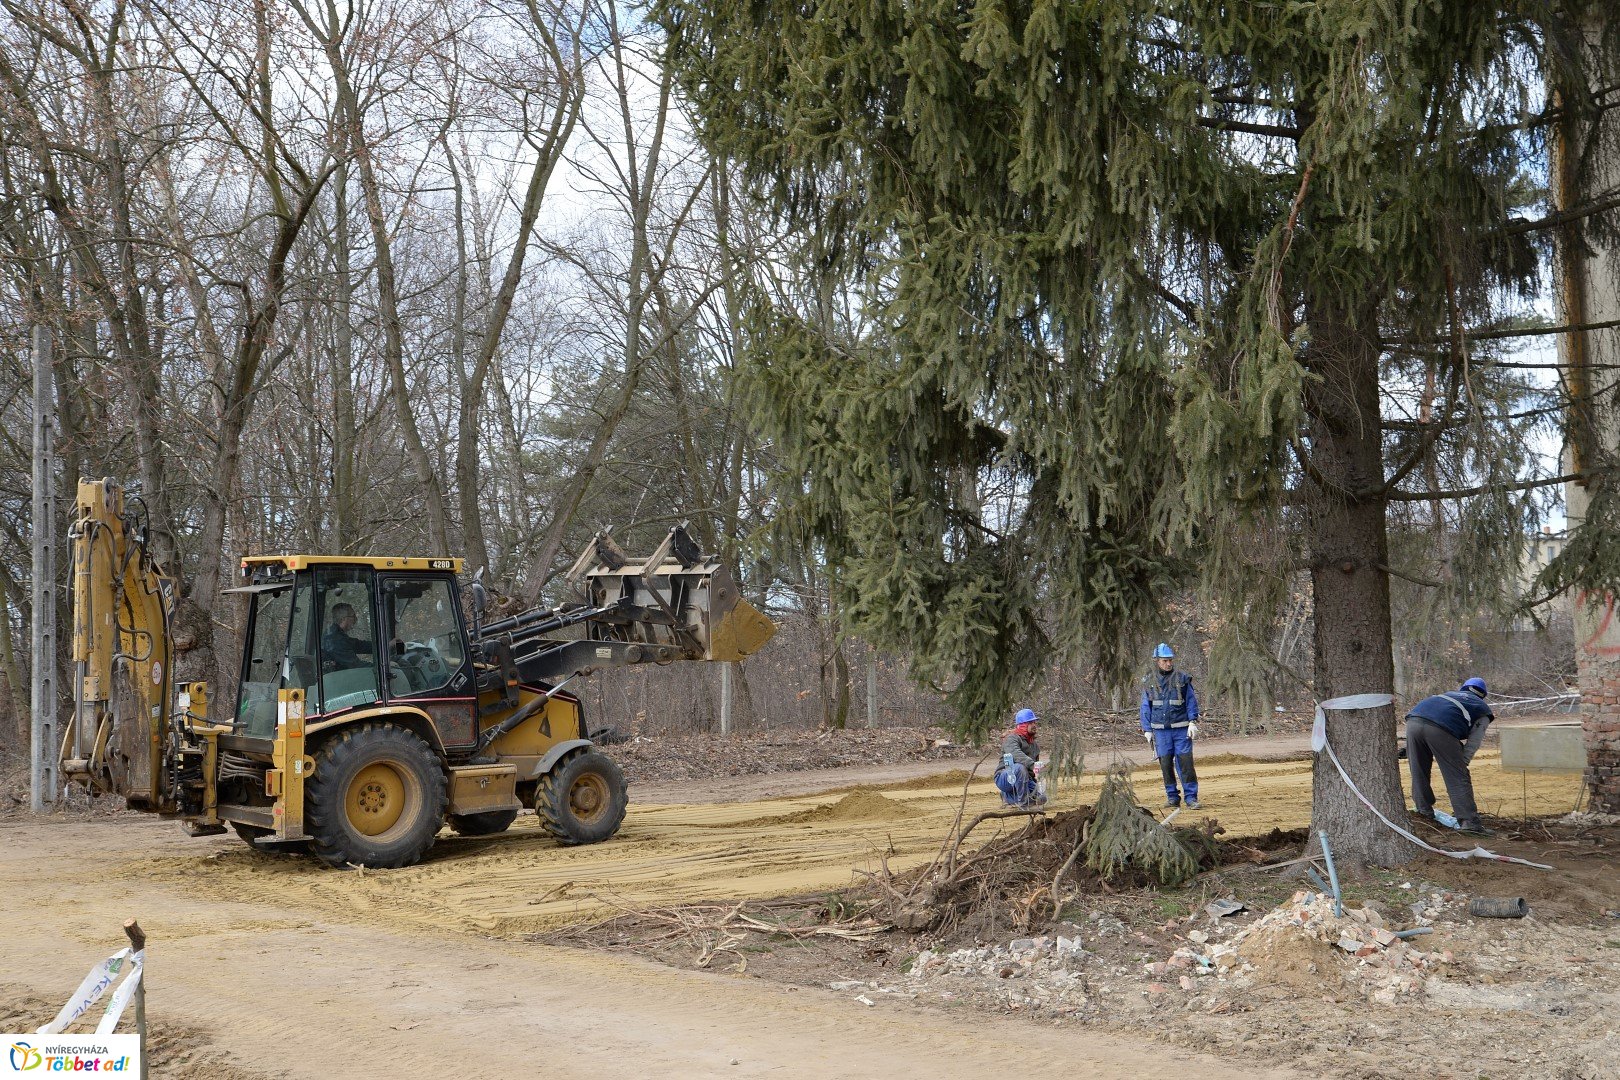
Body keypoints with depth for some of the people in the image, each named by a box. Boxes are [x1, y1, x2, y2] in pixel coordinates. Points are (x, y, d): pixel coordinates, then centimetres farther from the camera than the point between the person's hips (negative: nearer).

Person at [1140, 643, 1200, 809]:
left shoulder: (1182, 679, 2)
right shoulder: (1149, 682, 6)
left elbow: (1191, 701, 3)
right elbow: (1145, 708, 10)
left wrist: (1193, 722, -7)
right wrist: (1147, 730, 5)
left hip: (1181, 729, -2)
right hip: (1161, 730, 2)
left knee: (1186, 762, -7)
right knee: (1166, 764, 3)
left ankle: (1191, 797, -2)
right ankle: (1172, 797, 13)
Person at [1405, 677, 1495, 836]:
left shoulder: (1449, 693, 41)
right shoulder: (1483, 711, 28)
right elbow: (1472, 746, 16)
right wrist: (1459, 765, 19)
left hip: (1413, 720, 4)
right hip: (1441, 728, -4)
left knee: (1419, 773, 21)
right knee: (1458, 779, 4)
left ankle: (1425, 811, 29)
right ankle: (1469, 822, 0)